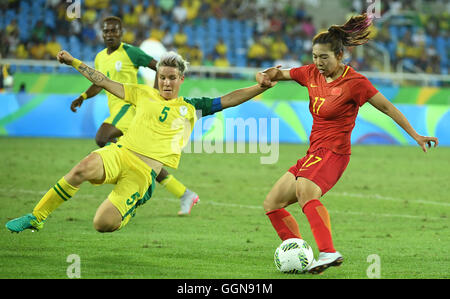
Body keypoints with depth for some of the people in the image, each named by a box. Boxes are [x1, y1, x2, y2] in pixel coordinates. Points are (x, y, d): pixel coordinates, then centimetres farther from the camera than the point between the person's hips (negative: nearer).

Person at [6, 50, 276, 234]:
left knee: (104, 224, -20)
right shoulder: (144, 94, 18)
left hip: (144, 172, -1)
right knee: (83, 168, -35)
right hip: (120, 153, 1)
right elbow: (105, 82, 20)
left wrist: (261, 88, 1)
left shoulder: (191, 108, 15)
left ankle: (128, 212, 18)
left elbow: (228, 100, 13)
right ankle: (37, 217, -21)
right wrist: (74, 62, 16)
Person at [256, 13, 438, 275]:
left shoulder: (355, 82, -12)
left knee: (305, 189, -38)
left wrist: (416, 136, -6)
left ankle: (329, 252, -52)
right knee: (272, 204, 8)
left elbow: (388, 108, -5)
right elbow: (279, 74, 20)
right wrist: (266, 75, -4)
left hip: (334, 153, -9)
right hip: (314, 153, 9)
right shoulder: (312, 74, 7)